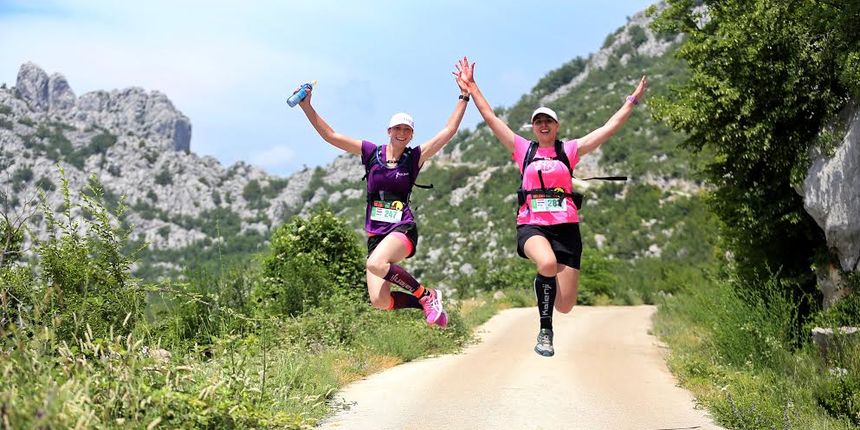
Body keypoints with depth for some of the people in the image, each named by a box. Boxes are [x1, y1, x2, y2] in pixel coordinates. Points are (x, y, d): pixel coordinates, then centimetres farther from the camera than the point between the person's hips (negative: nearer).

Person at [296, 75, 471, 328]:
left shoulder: (414, 157, 3)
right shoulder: (371, 153, 7)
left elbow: (448, 131, -1)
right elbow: (329, 135, 5)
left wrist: (464, 96, -2)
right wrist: (307, 106, -3)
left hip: (402, 229, -3)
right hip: (375, 233, 3)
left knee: (376, 264, -35)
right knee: (380, 302, -12)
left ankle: (427, 295, -14)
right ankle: (428, 303, 13)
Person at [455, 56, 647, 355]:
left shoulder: (570, 150, 10)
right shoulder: (523, 149, 10)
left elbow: (610, 128, 10)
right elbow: (491, 119, 9)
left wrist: (632, 100, 10)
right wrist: (471, 87, 8)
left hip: (566, 226, 1)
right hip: (531, 225, -1)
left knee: (565, 305, -4)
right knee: (547, 264, -38)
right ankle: (545, 329, -15)